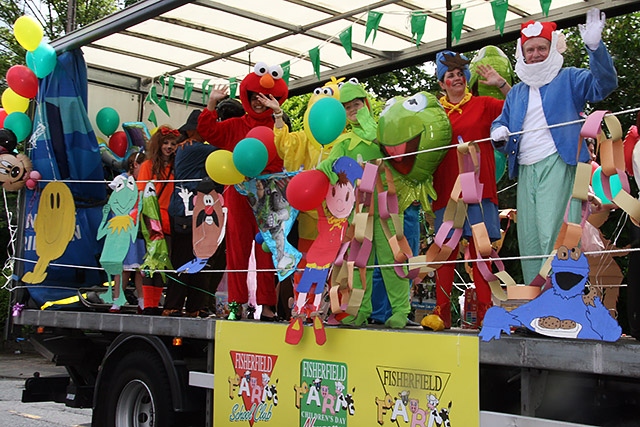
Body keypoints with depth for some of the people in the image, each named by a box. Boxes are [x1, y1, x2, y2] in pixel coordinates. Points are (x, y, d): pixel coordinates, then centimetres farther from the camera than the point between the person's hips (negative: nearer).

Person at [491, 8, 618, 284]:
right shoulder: (516, 93, 25)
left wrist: (595, 47, -22)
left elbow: (603, 84, -6)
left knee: (553, 234, -17)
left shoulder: (568, 79, 9)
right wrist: (499, 132, 3)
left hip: (558, 165, -6)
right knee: (528, 238, 3)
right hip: (525, 170, 6)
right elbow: (501, 122, 29)